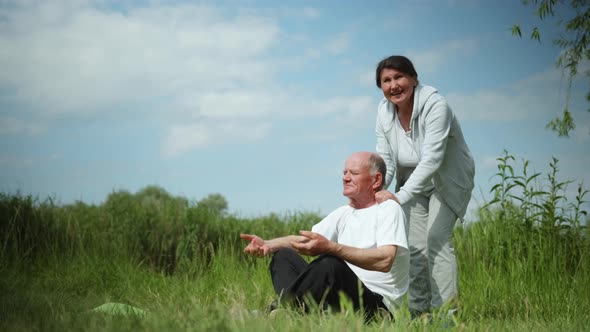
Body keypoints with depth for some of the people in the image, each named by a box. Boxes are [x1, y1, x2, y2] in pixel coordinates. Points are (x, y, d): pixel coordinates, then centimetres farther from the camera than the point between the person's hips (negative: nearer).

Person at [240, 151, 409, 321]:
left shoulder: (389, 209, -3)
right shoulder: (343, 214, 21)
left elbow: (385, 261, -21)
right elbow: (303, 239, 13)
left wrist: (330, 247, -31)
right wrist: (268, 245, -8)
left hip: (378, 307, -8)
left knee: (330, 262, -34)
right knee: (284, 256, 1)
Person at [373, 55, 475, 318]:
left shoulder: (435, 105, -29)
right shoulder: (384, 112, -10)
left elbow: (431, 159, -38)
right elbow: (385, 160, -11)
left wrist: (400, 196, -47)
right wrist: (374, 192, -31)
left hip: (448, 181, -5)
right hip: (412, 183, 5)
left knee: (437, 238, -20)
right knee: (415, 247, 1)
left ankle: (445, 311, -17)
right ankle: (418, 312, 11)